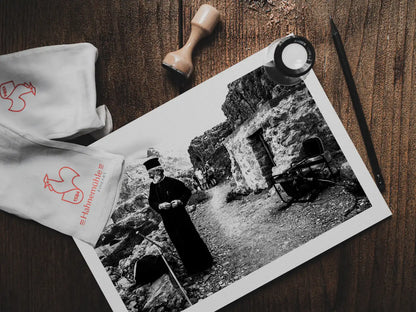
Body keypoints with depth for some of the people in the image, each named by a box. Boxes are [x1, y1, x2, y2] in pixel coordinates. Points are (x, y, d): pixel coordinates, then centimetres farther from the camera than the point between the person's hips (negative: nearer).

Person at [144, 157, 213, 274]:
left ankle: (204, 262, 18)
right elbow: (151, 202, 5)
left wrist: (180, 201, -20)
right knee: (179, 243, 8)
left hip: (180, 215, -3)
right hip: (168, 220, 3)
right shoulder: (153, 186, 1)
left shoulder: (172, 182, -10)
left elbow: (187, 191, -4)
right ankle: (191, 267, 20)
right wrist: (160, 205, -15)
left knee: (191, 237, 3)